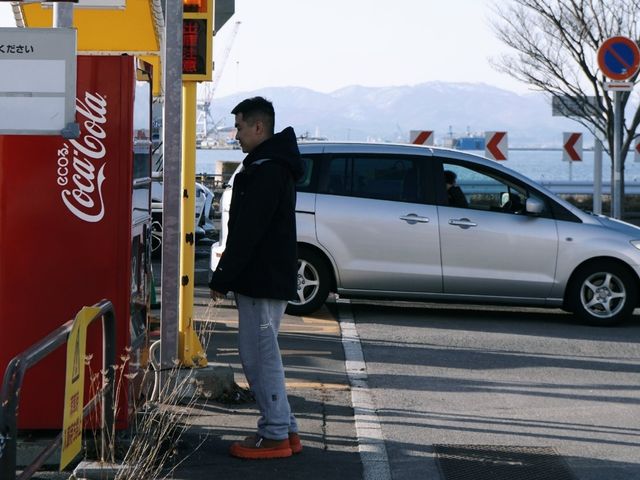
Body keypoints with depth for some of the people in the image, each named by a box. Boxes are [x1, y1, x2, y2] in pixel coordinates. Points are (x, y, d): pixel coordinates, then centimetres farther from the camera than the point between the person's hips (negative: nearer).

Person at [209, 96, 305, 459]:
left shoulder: (265, 171, -18)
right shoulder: (278, 167, 17)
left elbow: (247, 233, -21)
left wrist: (222, 278, -16)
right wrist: (229, 275, 21)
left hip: (262, 280, -11)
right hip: (271, 276, 11)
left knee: (259, 355, -5)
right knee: (262, 354, 15)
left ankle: (276, 436, 0)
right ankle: (284, 429, 19)